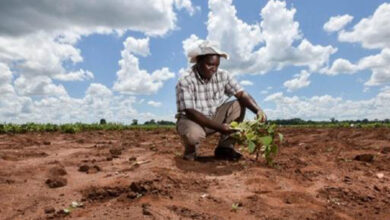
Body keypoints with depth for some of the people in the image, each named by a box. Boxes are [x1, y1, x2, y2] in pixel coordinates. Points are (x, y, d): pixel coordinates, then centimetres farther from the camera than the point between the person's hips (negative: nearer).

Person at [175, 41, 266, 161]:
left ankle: (225, 147, -6)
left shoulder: (223, 75, -7)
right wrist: (219, 127, -32)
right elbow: (190, 112, -26)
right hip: (191, 120, -5)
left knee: (238, 106, -14)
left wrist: (258, 110, -33)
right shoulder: (185, 81, -21)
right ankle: (190, 150, 0)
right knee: (193, 134, -39)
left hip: (214, 117, 5)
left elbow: (241, 94, -13)